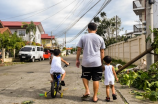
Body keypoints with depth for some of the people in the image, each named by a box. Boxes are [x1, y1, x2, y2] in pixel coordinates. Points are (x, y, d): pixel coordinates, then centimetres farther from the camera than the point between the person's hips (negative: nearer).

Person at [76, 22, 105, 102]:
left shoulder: (83, 37, 3)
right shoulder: (100, 38, 5)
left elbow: (79, 49, 2)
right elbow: (102, 52, 7)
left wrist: (77, 60, 10)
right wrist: (101, 61, 17)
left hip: (86, 62, 0)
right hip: (97, 62, 0)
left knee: (85, 76, 21)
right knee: (96, 79, 7)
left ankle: (87, 90, 6)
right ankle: (95, 97, 13)